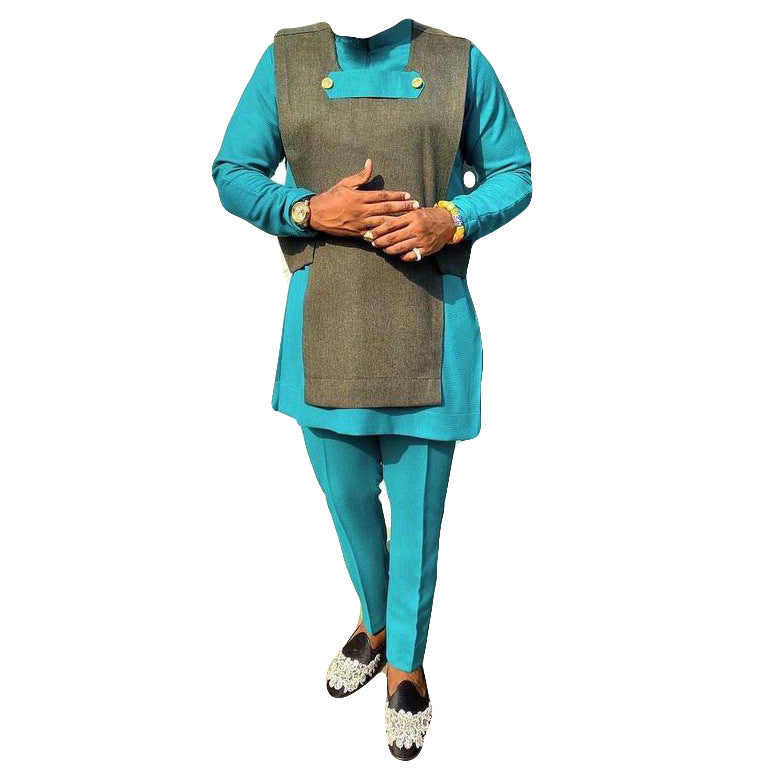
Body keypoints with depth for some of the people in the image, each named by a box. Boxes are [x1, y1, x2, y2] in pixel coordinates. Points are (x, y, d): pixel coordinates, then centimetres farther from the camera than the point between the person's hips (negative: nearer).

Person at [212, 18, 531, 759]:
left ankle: (404, 664, 34)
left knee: (418, 502, 9)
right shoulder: (286, 58, 5)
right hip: (325, 323, 2)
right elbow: (232, 174, 5)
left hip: (430, 324, -1)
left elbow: (513, 174, 6)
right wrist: (310, 210, -14)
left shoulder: (459, 61, 3)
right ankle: (374, 621, 46)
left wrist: (451, 220, -14)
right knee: (347, 493, 16)